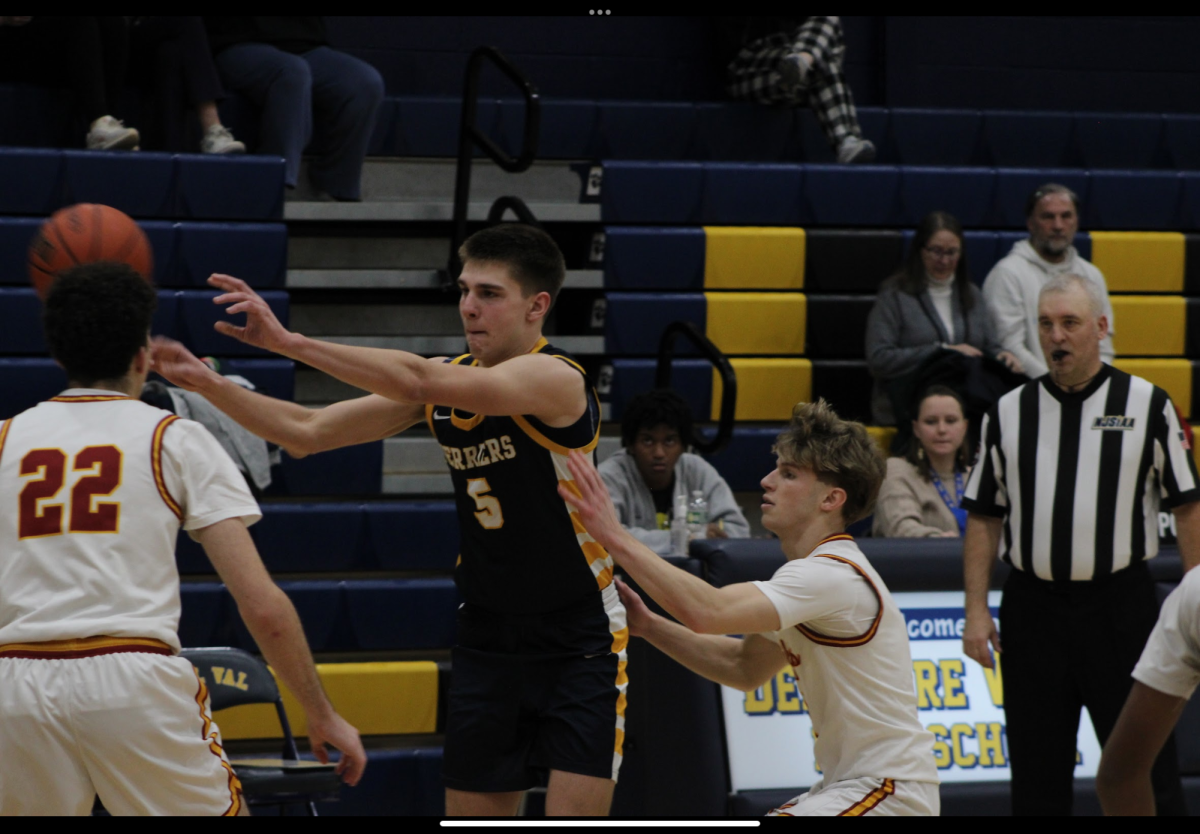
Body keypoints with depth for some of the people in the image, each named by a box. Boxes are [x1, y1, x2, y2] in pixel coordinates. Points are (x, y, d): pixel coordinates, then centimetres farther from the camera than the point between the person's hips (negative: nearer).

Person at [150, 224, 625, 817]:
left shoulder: (556, 380, -19)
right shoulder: (447, 383, 3)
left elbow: (419, 381, -34)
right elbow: (306, 433, 3)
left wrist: (290, 342, -39)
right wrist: (209, 384, -12)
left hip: (580, 643, -6)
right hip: (487, 636, 6)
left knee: (572, 813, -13)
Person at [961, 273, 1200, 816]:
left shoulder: (1147, 405, 1)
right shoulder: (1008, 413, 8)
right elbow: (984, 519, 9)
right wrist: (976, 610, 1)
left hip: (1120, 606, -2)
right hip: (1032, 604, 3)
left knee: (1146, 769, -2)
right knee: (1037, 776, 7)